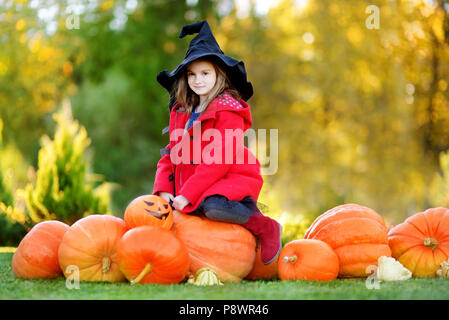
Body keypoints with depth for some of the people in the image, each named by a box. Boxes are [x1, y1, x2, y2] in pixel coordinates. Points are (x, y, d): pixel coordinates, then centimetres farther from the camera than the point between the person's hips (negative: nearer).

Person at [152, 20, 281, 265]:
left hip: (230, 178, -8)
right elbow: (171, 153, 11)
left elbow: (219, 160, -18)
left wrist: (187, 195, -21)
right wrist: (164, 189, -6)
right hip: (189, 186, 8)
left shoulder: (228, 110, -11)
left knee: (213, 207, -37)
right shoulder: (181, 111, 12)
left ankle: (265, 227, -13)